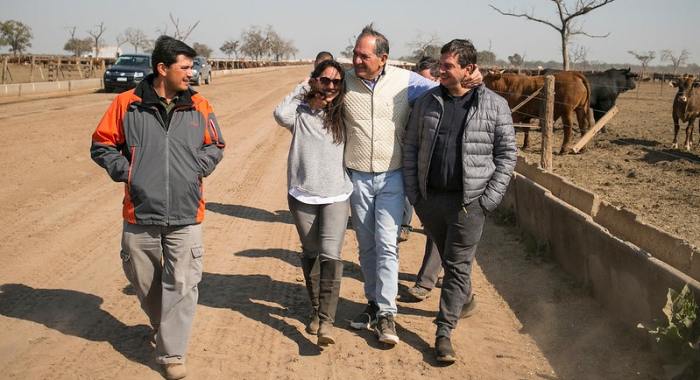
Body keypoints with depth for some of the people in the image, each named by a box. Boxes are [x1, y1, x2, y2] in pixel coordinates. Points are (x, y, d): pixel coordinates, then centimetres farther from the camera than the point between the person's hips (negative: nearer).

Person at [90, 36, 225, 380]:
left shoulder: (199, 106, 3)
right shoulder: (127, 104, -3)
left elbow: (215, 146, 15)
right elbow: (101, 144, 6)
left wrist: (198, 167, -1)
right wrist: (125, 171, -6)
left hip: (185, 215, 0)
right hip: (140, 212, 0)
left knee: (182, 286, -3)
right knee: (143, 281, 15)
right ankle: (161, 326, 43)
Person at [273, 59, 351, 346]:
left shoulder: (342, 116, 5)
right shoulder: (300, 113, 0)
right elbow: (280, 114, -21)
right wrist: (303, 88, -10)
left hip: (336, 196, 0)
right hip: (302, 196, 0)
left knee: (330, 256, -14)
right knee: (311, 255, 14)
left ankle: (326, 321, -15)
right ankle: (316, 310, 30)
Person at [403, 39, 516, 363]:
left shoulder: (494, 106, -5)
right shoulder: (427, 102, 4)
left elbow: (506, 154, -1)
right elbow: (411, 147, 8)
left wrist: (489, 199, -8)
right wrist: (413, 193, 3)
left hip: (469, 202, -3)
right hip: (430, 199, 4)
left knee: (457, 265, 0)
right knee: (449, 260, 18)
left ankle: (444, 332, 7)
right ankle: (466, 299, 44)